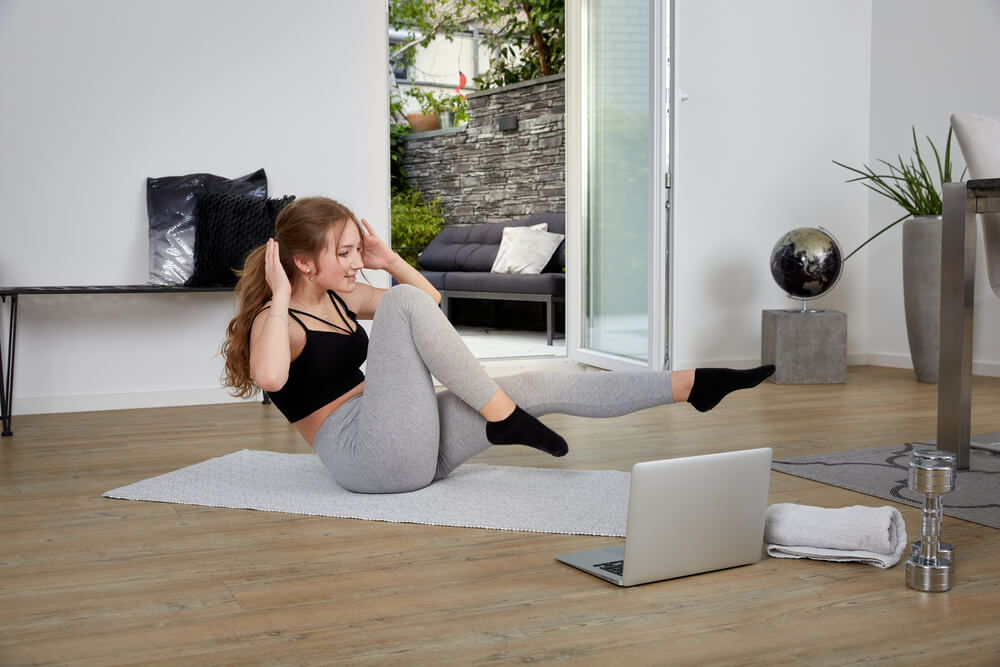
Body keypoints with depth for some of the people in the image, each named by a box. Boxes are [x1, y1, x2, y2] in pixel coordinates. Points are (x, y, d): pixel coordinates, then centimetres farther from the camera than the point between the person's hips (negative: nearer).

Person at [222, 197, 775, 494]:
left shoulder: (341, 297, 16)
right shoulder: (273, 321, -7)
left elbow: (434, 304, 24)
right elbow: (270, 378, -33)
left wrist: (388, 260, 13)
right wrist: (279, 298, -22)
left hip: (414, 449, 8)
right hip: (367, 458, -8)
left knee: (538, 387, -3)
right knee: (402, 301, -23)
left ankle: (693, 385, -1)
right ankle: (502, 417, -17)